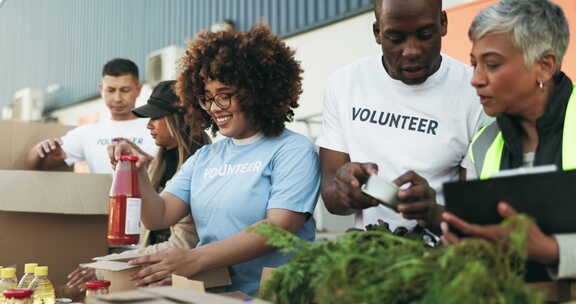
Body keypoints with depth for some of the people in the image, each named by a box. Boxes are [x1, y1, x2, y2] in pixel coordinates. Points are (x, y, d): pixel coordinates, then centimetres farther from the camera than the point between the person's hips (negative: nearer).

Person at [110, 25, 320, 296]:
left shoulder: (293, 151, -3)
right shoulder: (203, 158, 15)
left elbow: (278, 229, -14)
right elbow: (158, 218, 10)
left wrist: (195, 259, -22)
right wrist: (138, 177, -8)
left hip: (265, 294, -5)